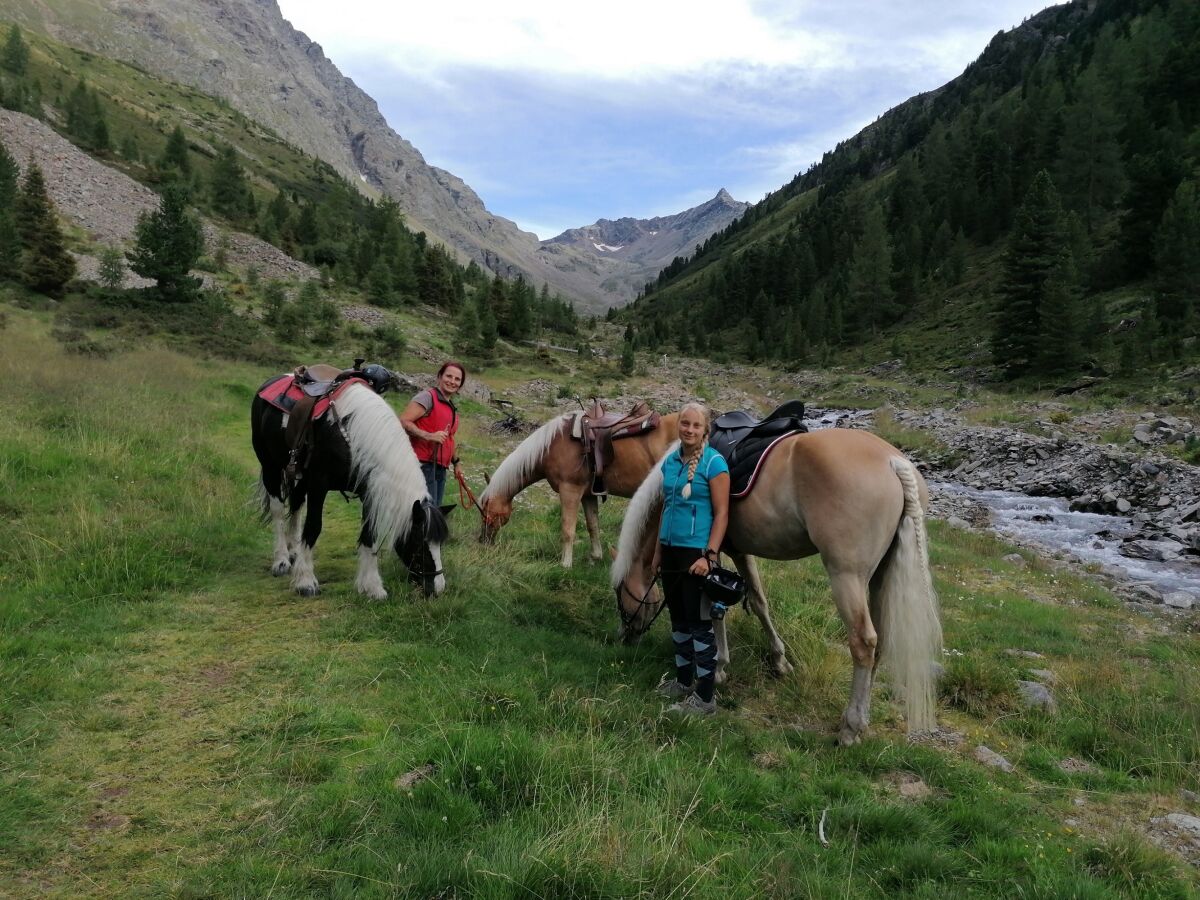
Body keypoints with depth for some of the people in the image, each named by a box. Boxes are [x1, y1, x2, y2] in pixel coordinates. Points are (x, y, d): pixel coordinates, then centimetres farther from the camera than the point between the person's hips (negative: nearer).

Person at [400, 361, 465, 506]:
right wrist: (428, 436, -28)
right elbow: (403, 421, -18)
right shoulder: (427, 397, -7)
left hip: (441, 468, 9)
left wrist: (455, 462, 38)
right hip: (424, 465, -9)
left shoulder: (452, 408, 21)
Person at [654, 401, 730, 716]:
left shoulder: (714, 463, -11)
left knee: (700, 623, -1)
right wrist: (658, 549, 15)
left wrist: (709, 556, -19)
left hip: (696, 553, -7)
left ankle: (705, 698, 8)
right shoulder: (670, 461, 8)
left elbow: (721, 513, -13)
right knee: (678, 619, 17)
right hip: (671, 550, 7)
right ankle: (684, 681, 33)